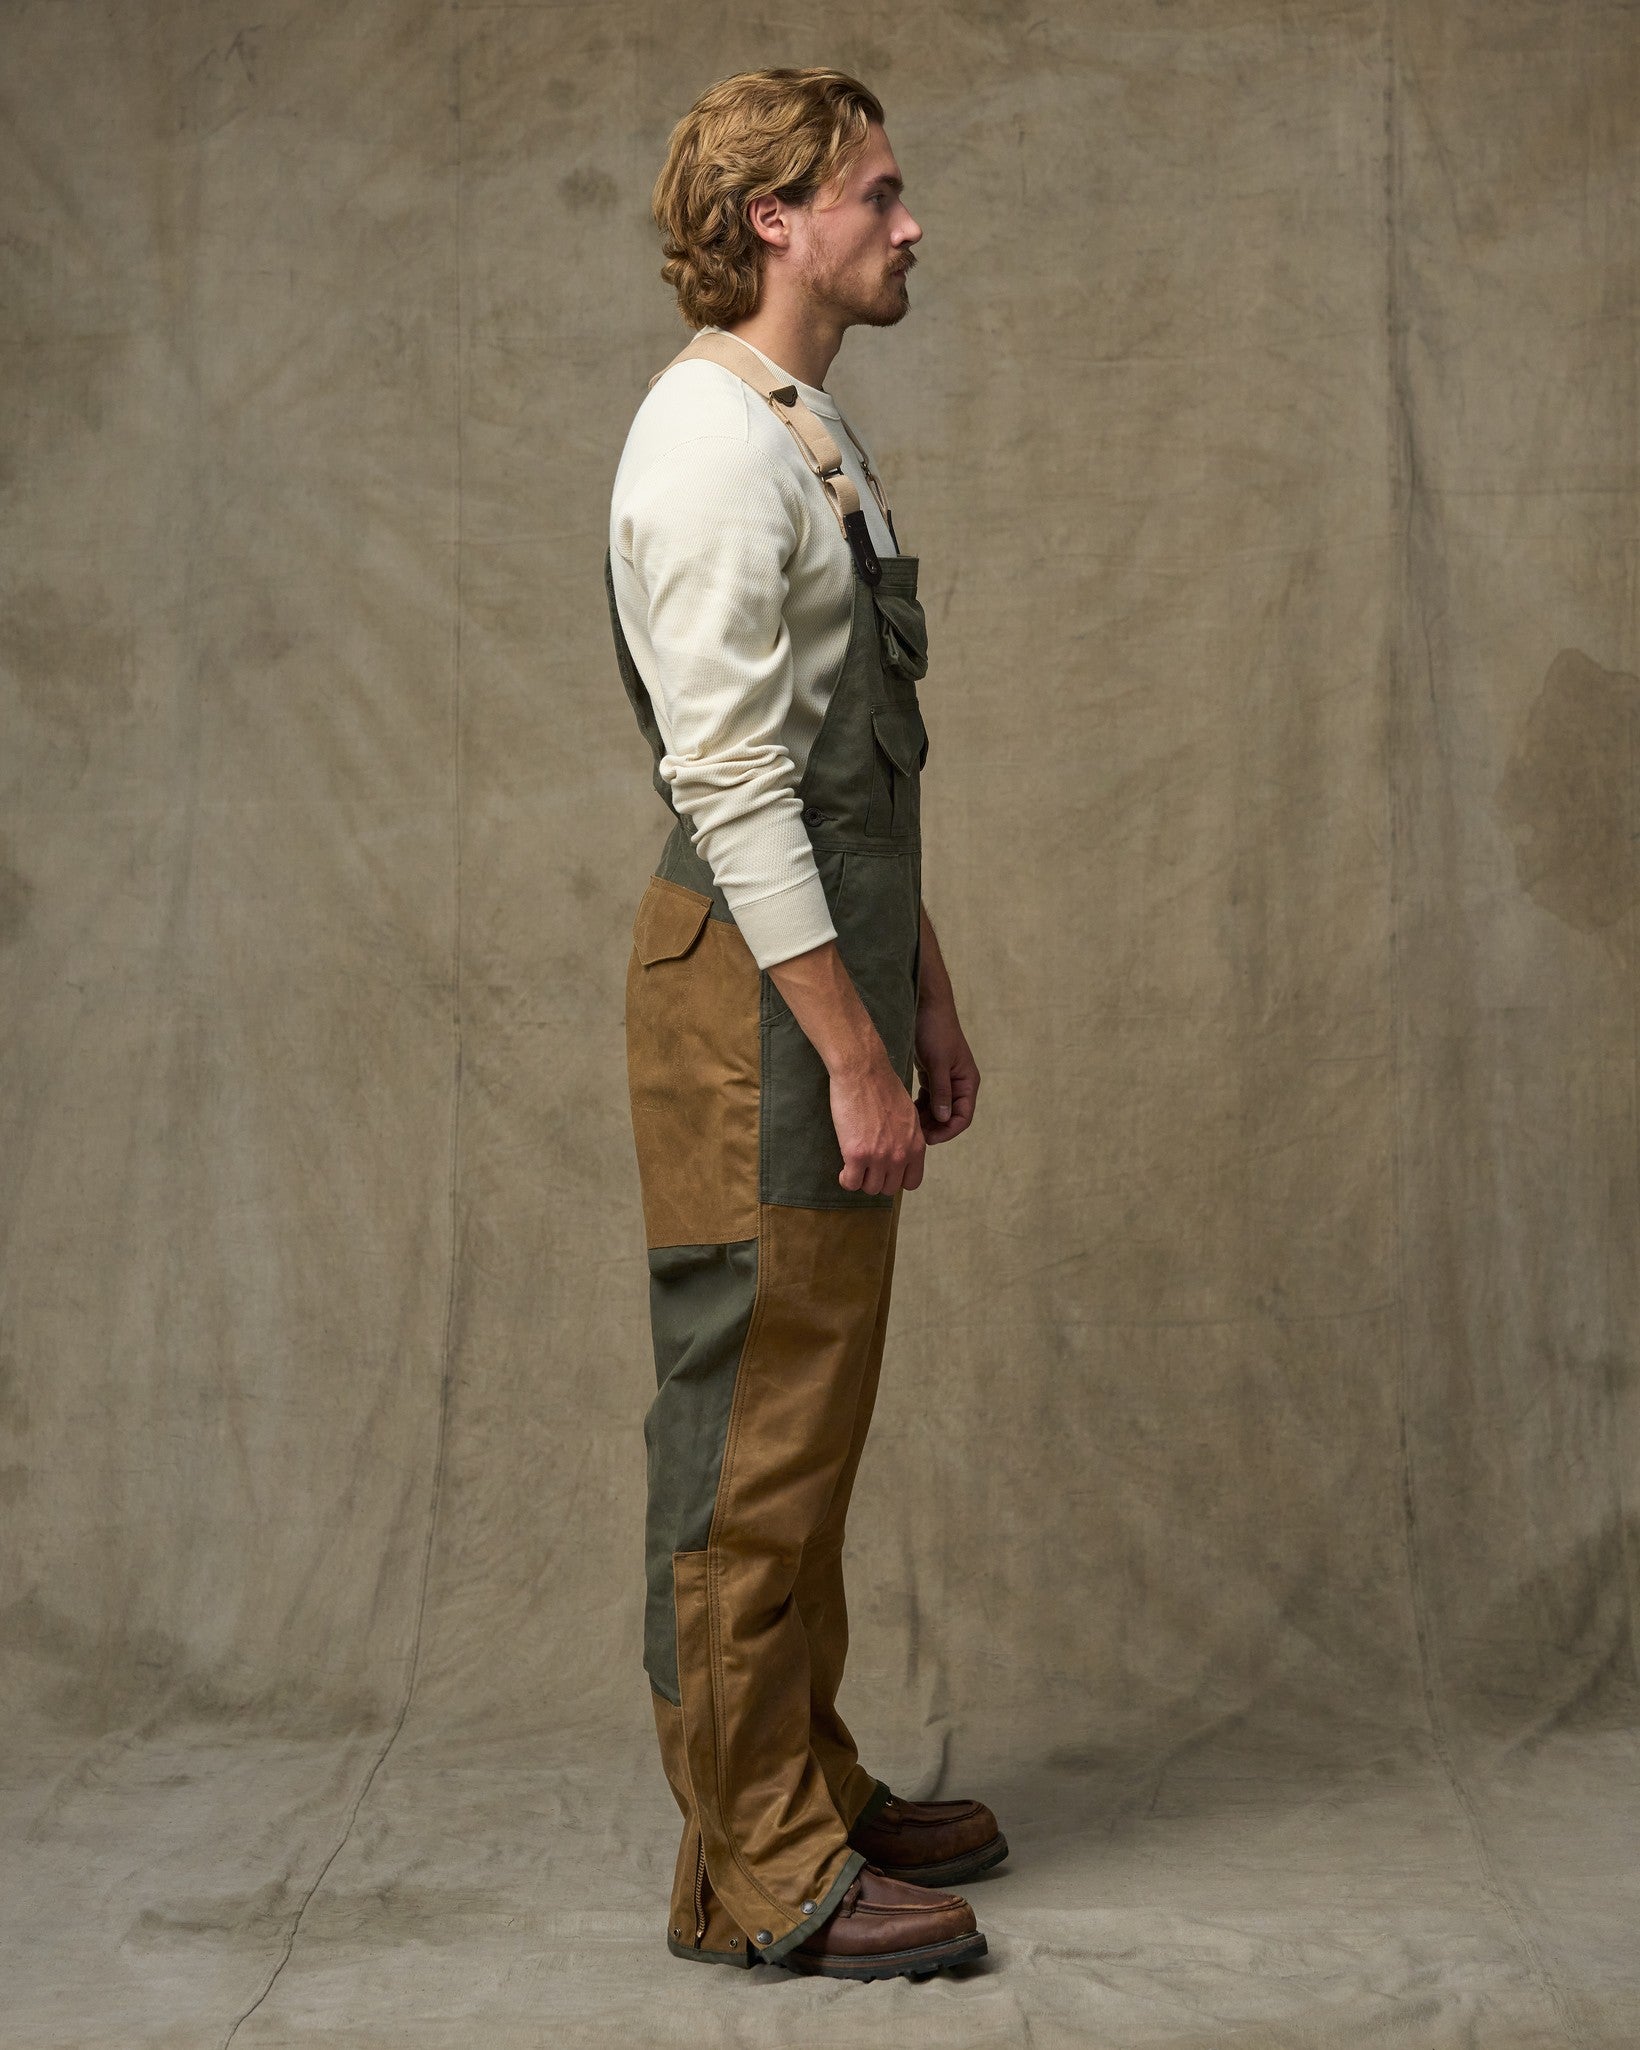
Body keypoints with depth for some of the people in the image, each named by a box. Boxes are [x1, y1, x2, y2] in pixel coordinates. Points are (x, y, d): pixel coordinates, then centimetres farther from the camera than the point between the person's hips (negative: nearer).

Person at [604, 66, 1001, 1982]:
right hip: (755, 984, -10)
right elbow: (732, 780, -20)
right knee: (754, 1430, -3)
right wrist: (850, 1051, -20)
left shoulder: (813, 435, 18)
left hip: (833, 960, 10)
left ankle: (810, 1791, 28)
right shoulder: (712, 444, -14)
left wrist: (927, 998, 20)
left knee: (809, 1423, 16)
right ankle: (757, 1874, 6)